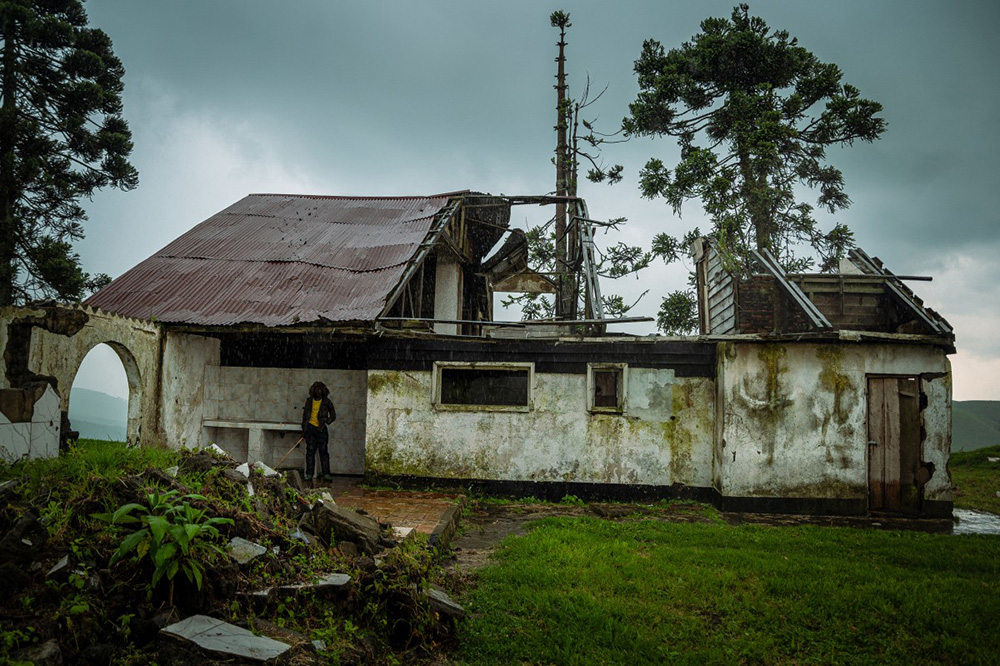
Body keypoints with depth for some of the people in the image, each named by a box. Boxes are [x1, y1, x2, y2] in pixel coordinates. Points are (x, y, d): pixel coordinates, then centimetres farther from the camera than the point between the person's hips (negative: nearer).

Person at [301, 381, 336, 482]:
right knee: (310, 451, 2)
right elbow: (305, 415, 14)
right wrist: (304, 429, 11)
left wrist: (326, 422, -11)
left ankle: (326, 474, -3)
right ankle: (309, 474, 5)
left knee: (323, 451, -4)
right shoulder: (309, 401, 9)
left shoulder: (326, 402, 1)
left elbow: (333, 415, 5)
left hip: (321, 429, -2)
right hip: (310, 427, 2)